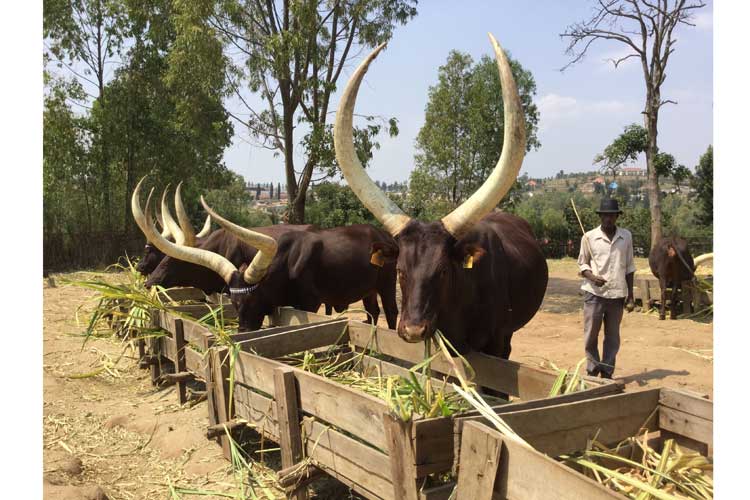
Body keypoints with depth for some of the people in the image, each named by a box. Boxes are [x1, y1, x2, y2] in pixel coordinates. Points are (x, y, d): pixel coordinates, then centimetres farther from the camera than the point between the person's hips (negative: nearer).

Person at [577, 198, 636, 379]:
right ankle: (592, 371, 14)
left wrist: (630, 296, 8)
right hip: (594, 294, -2)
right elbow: (582, 264, 6)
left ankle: (607, 373, 17)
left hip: (617, 294, 2)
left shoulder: (626, 236, 6)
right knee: (591, 336, 0)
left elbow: (629, 267, 11)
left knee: (612, 337, 8)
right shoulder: (589, 237, -1)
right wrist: (592, 277, -16)